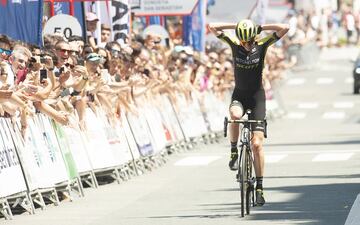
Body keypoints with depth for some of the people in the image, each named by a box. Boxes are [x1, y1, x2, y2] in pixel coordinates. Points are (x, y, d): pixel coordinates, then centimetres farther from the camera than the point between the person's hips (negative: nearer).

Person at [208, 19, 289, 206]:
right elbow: (212, 27, -9)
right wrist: (235, 26, -11)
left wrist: (261, 28, -12)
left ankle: (259, 187, -2)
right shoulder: (234, 44, -6)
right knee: (235, 115, -37)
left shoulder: (261, 45, -9)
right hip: (239, 94, 1)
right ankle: (234, 152, -13)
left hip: (257, 96, -1)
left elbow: (284, 28, -16)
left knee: (257, 144, -8)